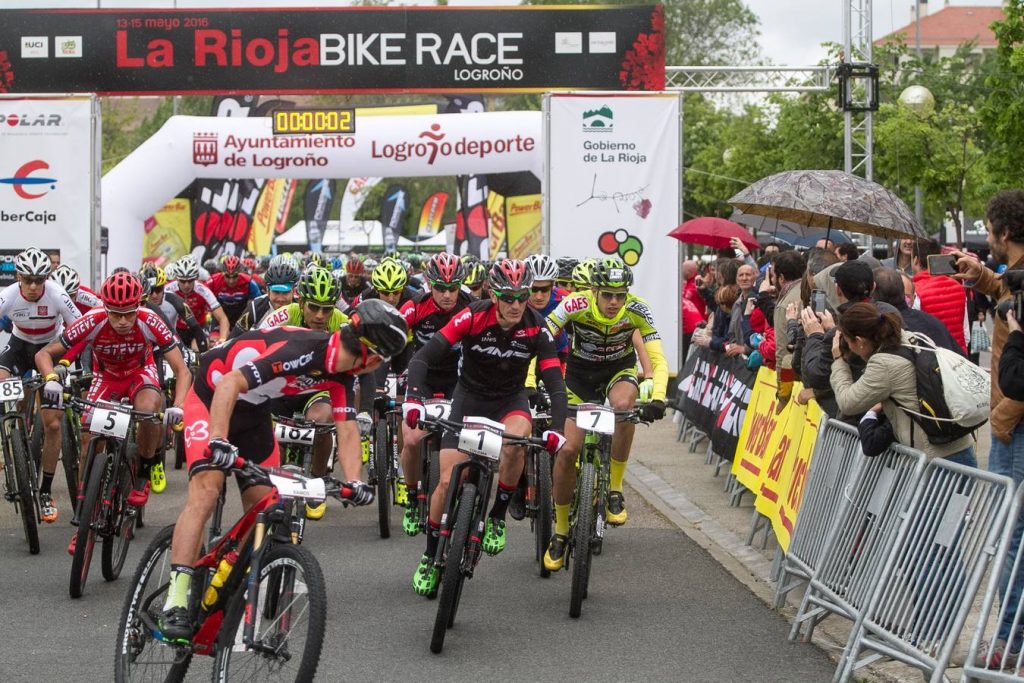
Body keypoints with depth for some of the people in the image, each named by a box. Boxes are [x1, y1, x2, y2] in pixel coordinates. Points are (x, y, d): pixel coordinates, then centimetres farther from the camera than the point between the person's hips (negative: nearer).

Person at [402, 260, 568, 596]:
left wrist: (557, 429, -37)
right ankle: (430, 557, 14)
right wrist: (413, 398, -42)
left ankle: (497, 518, -13)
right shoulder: (473, 317, -23)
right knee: (447, 482, -8)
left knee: (516, 440, -35)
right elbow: (423, 358, -26)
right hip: (469, 397, 0)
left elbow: (555, 383, -20)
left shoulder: (536, 329, -19)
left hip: (511, 399, 0)